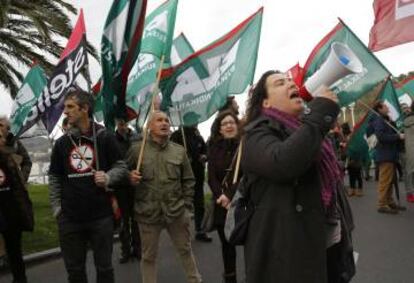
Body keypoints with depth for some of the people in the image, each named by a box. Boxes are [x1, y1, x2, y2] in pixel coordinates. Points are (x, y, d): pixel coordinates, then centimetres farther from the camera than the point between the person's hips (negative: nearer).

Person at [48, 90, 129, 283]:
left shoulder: (105, 137, -3)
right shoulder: (61, 143, 6)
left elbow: (121, 167, 0)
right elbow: (54, 179, 11)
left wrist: (108, 177, -20)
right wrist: (57, 207, 3)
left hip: (101, 215, -3)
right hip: (69, 218, 3)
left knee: (104, 267, 11)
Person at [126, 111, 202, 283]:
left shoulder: (179, 151, 3)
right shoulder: (136, 150, -3)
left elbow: (188, 181, 7)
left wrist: (187, 206, 2)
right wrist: (129, 178, -17)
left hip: (176, 211, 2)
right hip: (148, 212, -2)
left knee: (185, 250, 17)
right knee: (148, 256, 13)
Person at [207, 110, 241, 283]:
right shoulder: (214, 148, 7)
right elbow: (211, 177, 2)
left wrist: (230, 196, -18)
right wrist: (221, 197, -14)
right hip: (221, 205, 4)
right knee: (226, 244, 14)